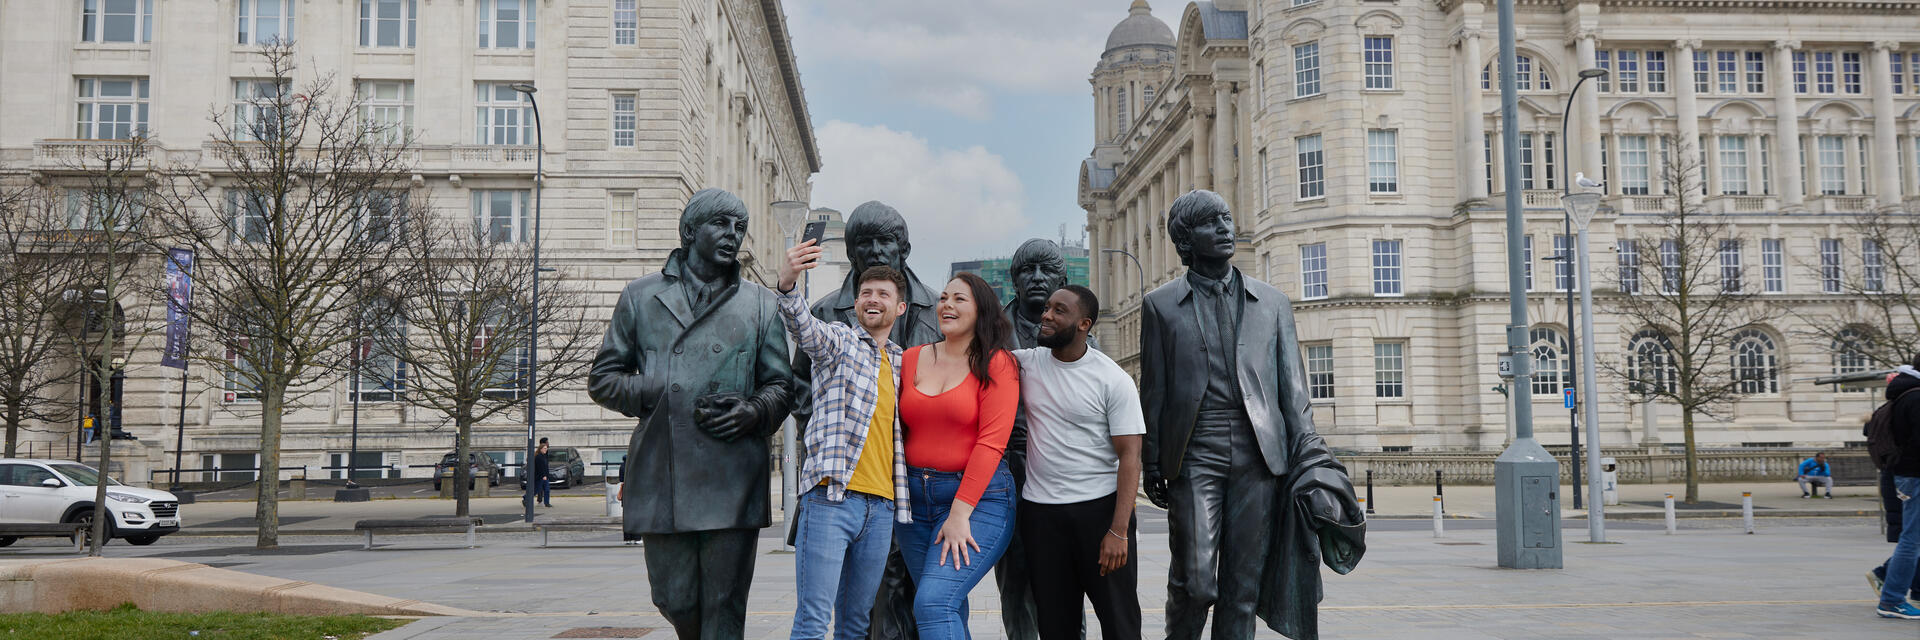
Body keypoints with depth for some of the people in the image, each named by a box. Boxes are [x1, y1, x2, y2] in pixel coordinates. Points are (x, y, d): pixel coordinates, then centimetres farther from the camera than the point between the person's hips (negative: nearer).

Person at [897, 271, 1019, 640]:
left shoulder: (995, 364, -4)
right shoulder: (911, 360, 10)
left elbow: (991, 442, -11)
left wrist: (959, 513, -16)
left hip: (978, 498, -5)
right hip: (915, 497, 5)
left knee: (933, 603, -20)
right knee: (950, 610, 8)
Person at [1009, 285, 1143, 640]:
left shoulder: (1114, 380, -7)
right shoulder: (1025, 363, 4)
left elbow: (1130, 456, -9)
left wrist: (1119, 531, -16)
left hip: (1100, 507, -3)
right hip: (1039, 512, 3)